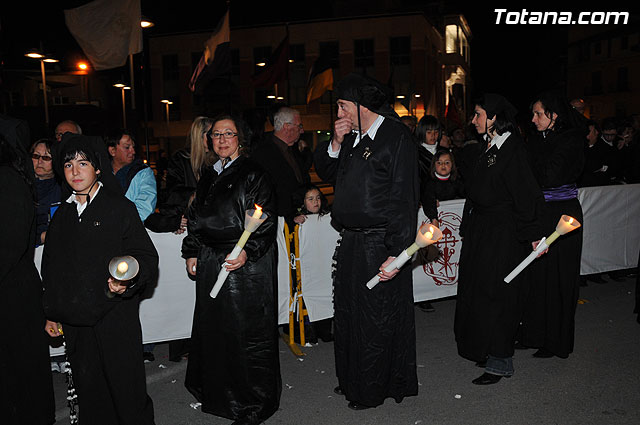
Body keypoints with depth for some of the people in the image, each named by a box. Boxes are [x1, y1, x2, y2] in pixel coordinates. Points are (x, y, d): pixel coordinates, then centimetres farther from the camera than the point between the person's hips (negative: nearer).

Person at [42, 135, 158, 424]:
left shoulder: (120, 207, -3)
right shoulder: (62, 215, 12)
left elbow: (146, 257, -6)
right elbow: (51, 268, 19)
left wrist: (127, 281, -24)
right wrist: (51, 313, 16)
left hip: (116, 318, -4)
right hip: (75, 323, 5)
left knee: (127, 390, 2)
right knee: (89, 393, 12)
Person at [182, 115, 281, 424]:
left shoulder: (253, 174, -6)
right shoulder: (208, 176, 15)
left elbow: (266, 220, -12)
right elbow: (195, 218, 21)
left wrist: (247, 252, -22)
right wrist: (191, 253, 14)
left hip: (246, 263, -7)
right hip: (210, 261, 7)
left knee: (246, 331, 0)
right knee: (212, 327, 15)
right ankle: (218, 391, 35)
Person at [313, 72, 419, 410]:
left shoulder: (396, 137, -13)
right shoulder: (352, 137, 12)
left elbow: (405, 201, -17)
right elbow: (326, 174, 18)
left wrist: (397, 253, -22)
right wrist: (336, 143, 1)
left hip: (379, 243, -8)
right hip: (351, 242, 8)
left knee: (375, 319, 5)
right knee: (349, 314, 18)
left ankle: (375, 389, 25)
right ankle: (353, 380, 37)